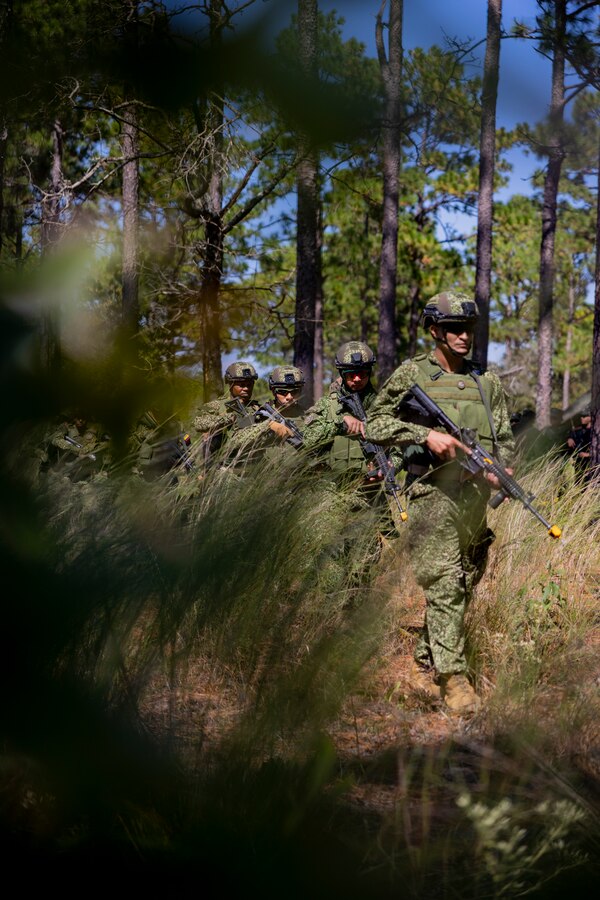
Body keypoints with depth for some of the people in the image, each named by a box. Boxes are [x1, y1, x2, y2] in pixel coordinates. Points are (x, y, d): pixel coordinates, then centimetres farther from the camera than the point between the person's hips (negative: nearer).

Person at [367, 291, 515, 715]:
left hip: (475, 495, 5)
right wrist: (425, 435, -14)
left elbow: (505, 438, 16)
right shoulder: (411, 375, 2)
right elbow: (377, 424, -1)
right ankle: (454, 677, -11)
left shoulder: (487, 382, 14)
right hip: (433, 493, -5)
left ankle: (425, 664, 24)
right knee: (444, 584, -11)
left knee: (463, 585, 10)